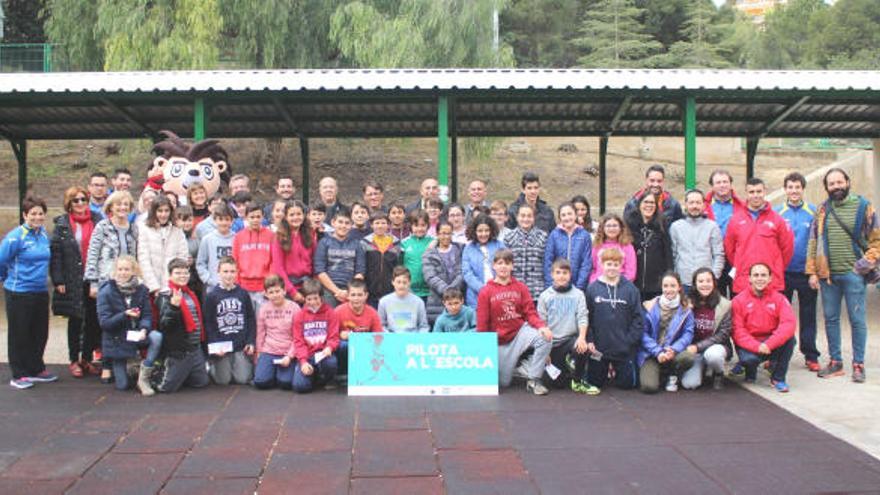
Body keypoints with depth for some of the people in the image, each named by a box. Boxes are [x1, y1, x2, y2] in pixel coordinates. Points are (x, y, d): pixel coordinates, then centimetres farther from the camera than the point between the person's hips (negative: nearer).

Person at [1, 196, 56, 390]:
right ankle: (18, 376, 13)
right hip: (19, 293, -6)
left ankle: (36, 370, 27)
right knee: (19, 335, 3)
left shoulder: (44, 234, 6)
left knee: (40, 333, 13)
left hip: (41, 292, 6)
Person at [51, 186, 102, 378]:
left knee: (93, 321, 6)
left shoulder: (97, 220, 5)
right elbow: (55, 253, -4)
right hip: (73, 281, -2)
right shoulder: (62, 224, 0)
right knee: (75, 321, 8)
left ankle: (87, 358, 20)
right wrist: (58, 280, -10)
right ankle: (74, 360, 19)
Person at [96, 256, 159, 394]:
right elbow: (104, 322, -15)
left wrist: (144, 329, -27)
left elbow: (147, 315, -6)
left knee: (157, 337, -33)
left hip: (136, 334, 2)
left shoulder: (141, 289, -5)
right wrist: (125, 315, -29)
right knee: (122, 386, 0)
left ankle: (143, 377, -17)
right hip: (117, 339, -2)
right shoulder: (106, 292, -12)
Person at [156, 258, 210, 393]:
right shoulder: (165, 296, -11)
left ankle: (177, 375, 32)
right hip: (178, 350, -7)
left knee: (201, 382, 11)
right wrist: (173, 306, -39)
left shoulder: (191, 294, 11)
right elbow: (164, 324, -23)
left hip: (196, 348, 7)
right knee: (168, 387, -2)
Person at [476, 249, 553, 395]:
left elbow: (530, 312, -4)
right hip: (500, 340, -1)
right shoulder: (486, 291, -4)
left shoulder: (521, 287, 0)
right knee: (503, 382, -2)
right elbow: (482, 323, -2)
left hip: (521, 331, 1)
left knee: (545, 338, -30)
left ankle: (533, 380, -14)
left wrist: (541, 326, -25)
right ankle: (516, 364, 35)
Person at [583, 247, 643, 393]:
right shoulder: (592, 288, -2)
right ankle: (606, 373, 41)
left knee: (626, 383, 7)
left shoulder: (630, 289, -3)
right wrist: (589, 340, -8)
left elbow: (638, 318, -3)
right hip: (598, 347, 0)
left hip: (624, 349, 0)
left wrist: (630, 340, -9)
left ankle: (616, 372, 39)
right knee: (594, 381, 8)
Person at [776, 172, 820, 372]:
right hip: (782, 272, 1)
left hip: (806, 272, 0)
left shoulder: (813, 212, 0)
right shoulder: (776, 213, 2)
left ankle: (811, 356, 16)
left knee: (808, 316, 7)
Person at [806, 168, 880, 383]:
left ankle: (858, 364, 10)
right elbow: (813, 242, 9)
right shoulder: (822, 210, 9)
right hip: (828, 274, 3)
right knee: (830, 319, 9)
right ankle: (835, 362, 20)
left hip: (853, 274, -3)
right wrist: (812, 272, 3)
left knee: (857, 320, 0)